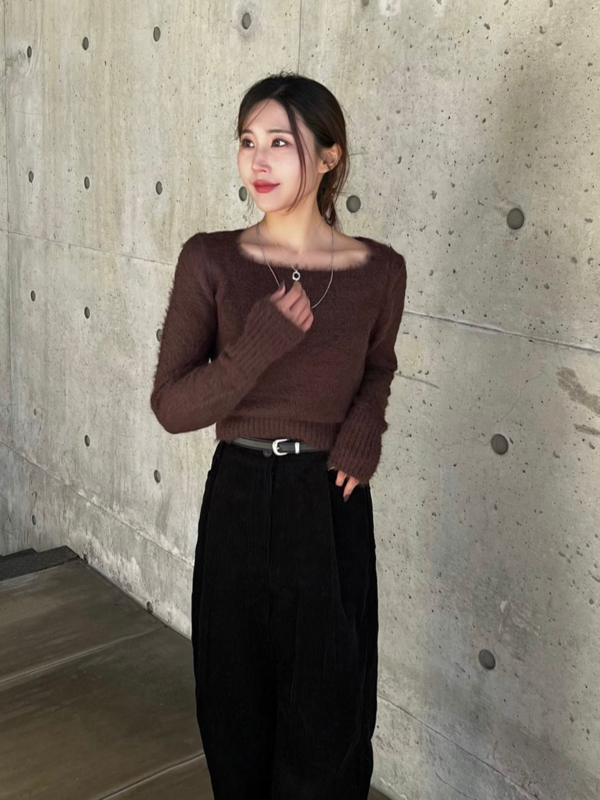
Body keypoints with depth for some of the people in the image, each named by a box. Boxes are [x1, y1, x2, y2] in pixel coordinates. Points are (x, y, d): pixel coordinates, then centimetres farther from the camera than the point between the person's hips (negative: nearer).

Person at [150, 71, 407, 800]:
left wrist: (365, 427, -6)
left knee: (328, 718, 14)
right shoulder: (209, 259, -7)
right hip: (238, 503, 0)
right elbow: (171, 405, -8)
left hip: (331, 510, 0)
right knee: (236, 709, 17)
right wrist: (260, 345, -21)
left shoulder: (378, 269, -6)